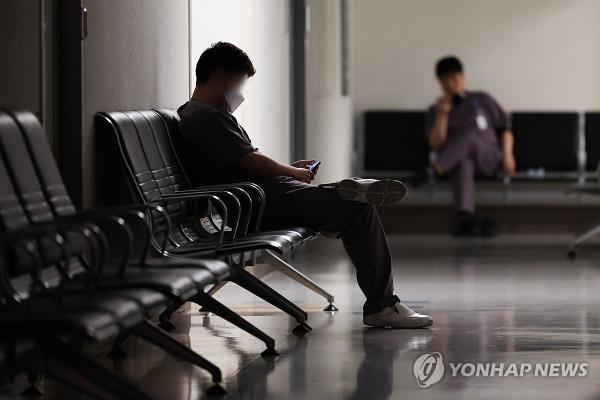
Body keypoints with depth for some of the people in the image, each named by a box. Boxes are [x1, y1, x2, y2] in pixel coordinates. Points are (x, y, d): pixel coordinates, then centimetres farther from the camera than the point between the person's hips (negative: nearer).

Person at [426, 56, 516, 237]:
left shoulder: (482, 100, 19)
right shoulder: (435, 111, 17)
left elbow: (505, 129, 15)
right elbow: (436, 146, 3)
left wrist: (507, 154, -4)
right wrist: (442, 115, -8)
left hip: (489, 159, 1)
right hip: (459, 160, -1)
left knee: (469, 138, -34)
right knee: (463, 162, -41)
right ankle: (465, 217, -64)